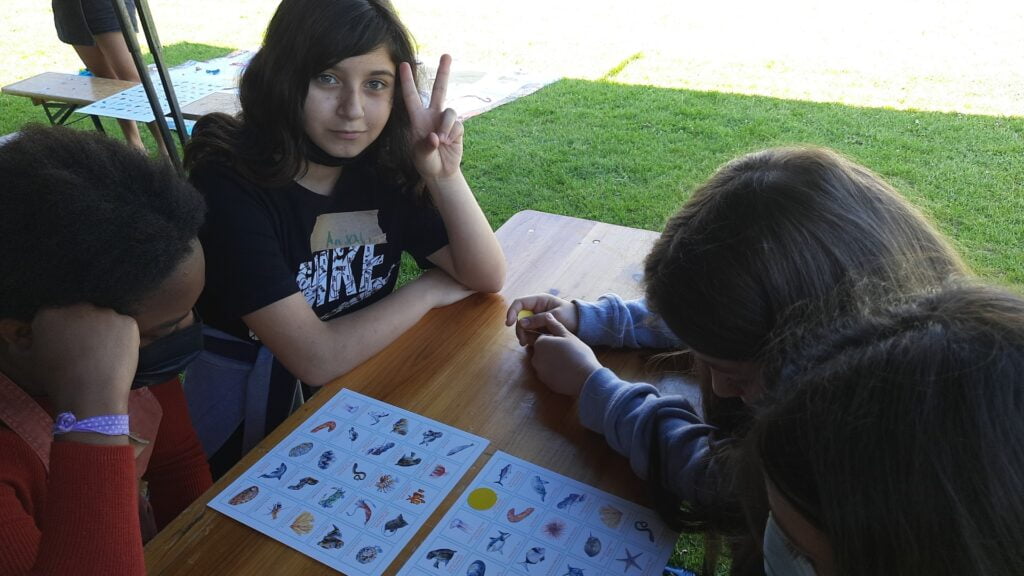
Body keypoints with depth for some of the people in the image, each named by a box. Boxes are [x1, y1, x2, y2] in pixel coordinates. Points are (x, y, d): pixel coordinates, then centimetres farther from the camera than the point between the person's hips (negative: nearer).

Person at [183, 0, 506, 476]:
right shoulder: (229, 183, -23)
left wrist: (444, 175, -22)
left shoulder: (383, 162, -7)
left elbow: (486, 277, -7)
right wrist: (428, 290, -15)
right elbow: (315, 358, -28)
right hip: (249, 429, -5)